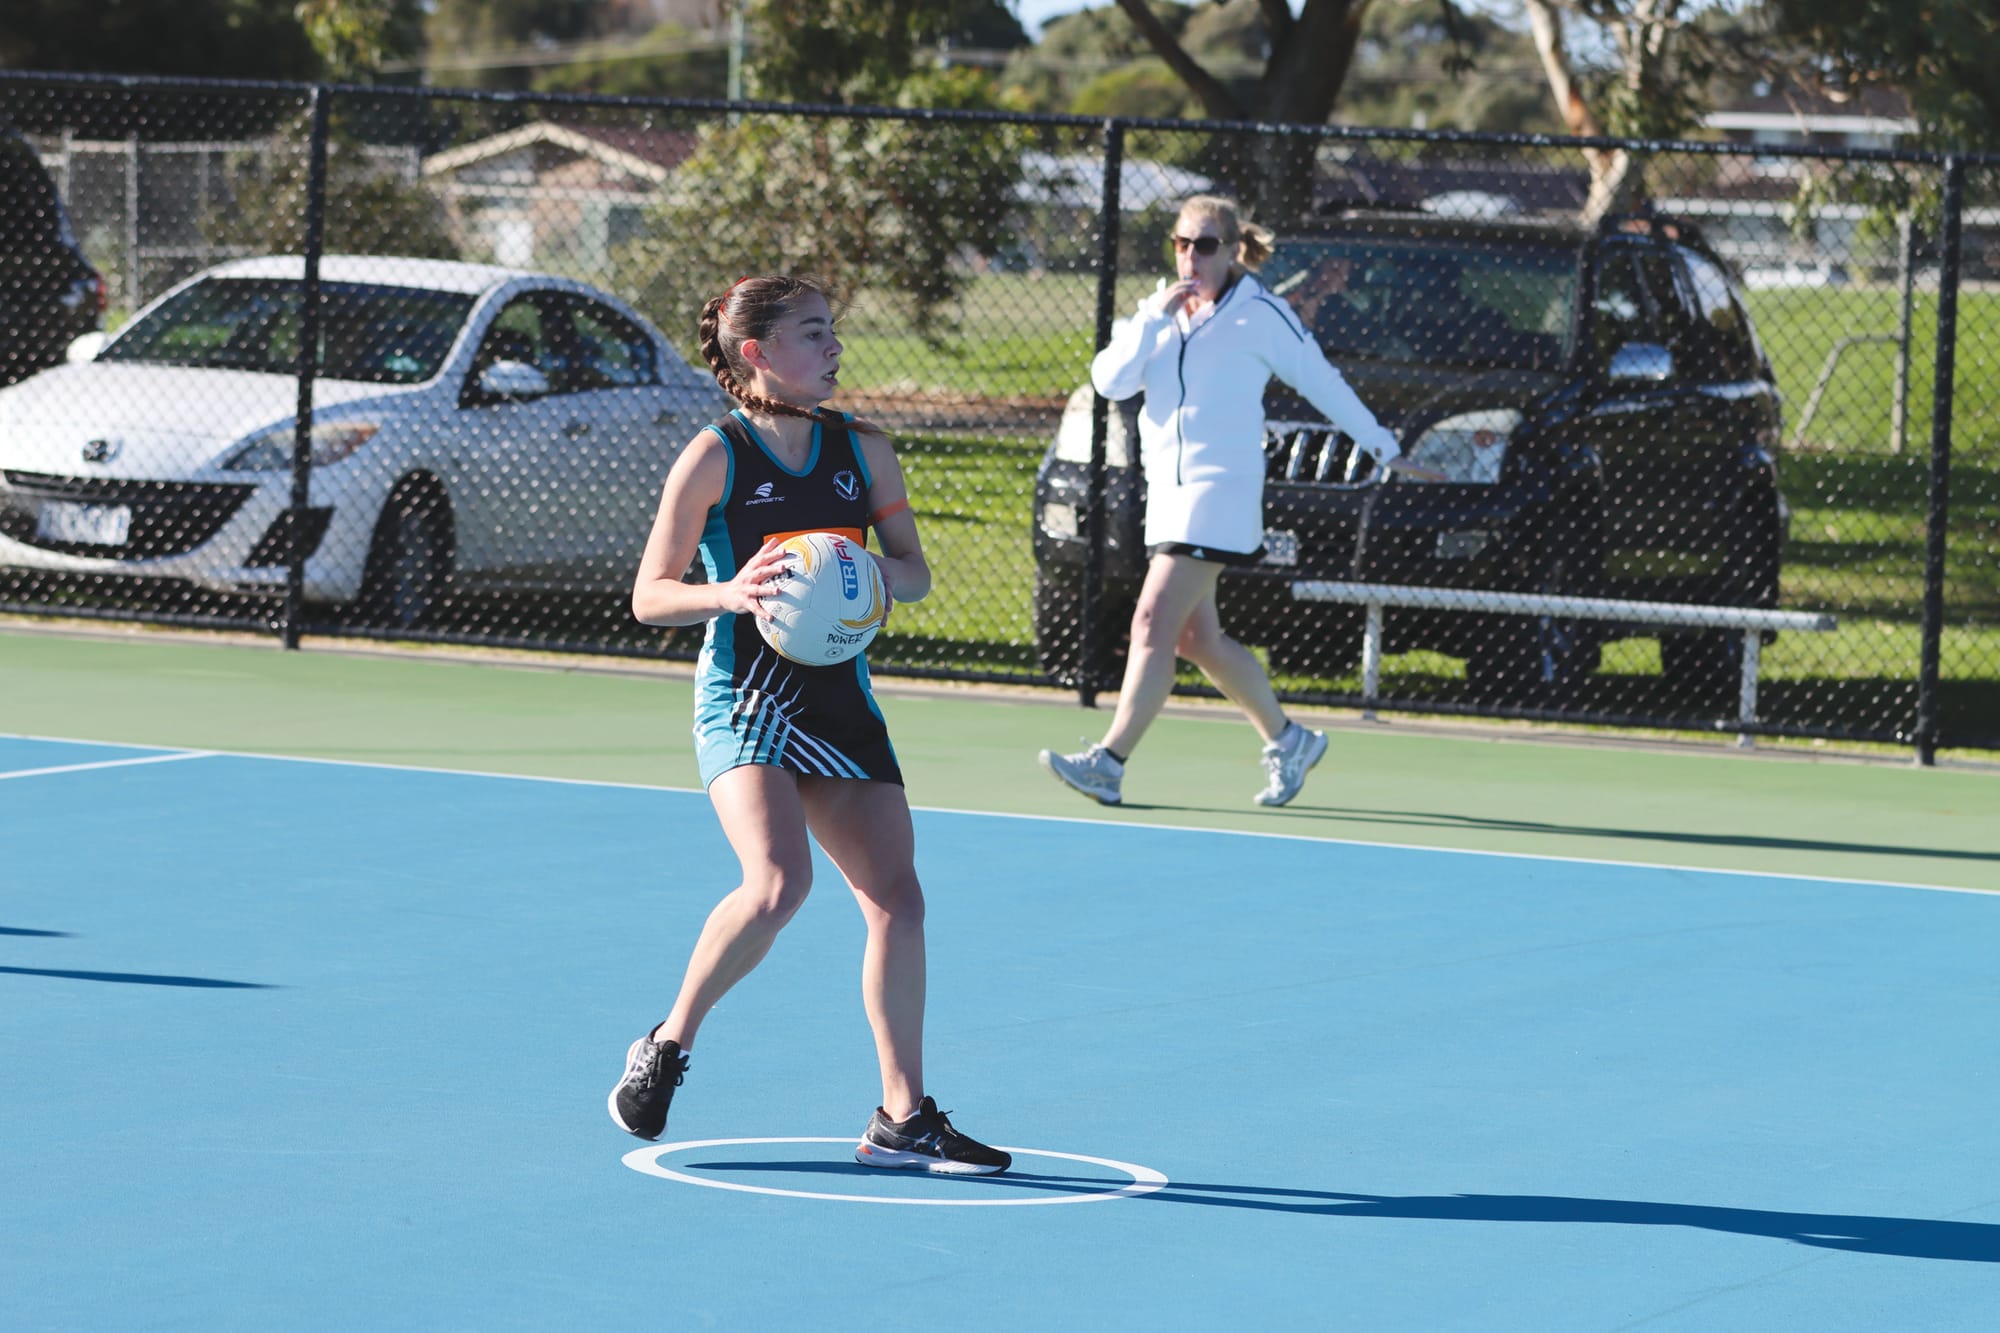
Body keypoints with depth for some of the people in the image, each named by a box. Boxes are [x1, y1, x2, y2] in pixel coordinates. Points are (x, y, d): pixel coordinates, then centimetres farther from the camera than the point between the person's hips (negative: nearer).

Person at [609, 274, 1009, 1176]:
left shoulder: (863, 449, 7)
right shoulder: (714, 457, -6)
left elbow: (916, 576, 13)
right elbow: (649, 596, -4)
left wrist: (877, 569, -11)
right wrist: (729, 592, -23)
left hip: (840, 696, 5)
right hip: (744, 701, -5)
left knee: (895, 894, -3)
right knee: (778, 883, -25)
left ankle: (903, 1119, 6)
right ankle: (668, 1047, -2)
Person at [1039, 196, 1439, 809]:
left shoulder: (1261, 315, -4)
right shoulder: (1157, 310, 12)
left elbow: (1323, 382, 4)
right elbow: (1110, 381, 1)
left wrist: (1386, 449, 10)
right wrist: (1152, 319, -12)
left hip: (1221, 486, -7)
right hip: (1166, 485, 7)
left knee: (1155, 624, -15)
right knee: (1196, 639, 11)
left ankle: (1108, 763, -18)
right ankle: (1287, 740, 28)